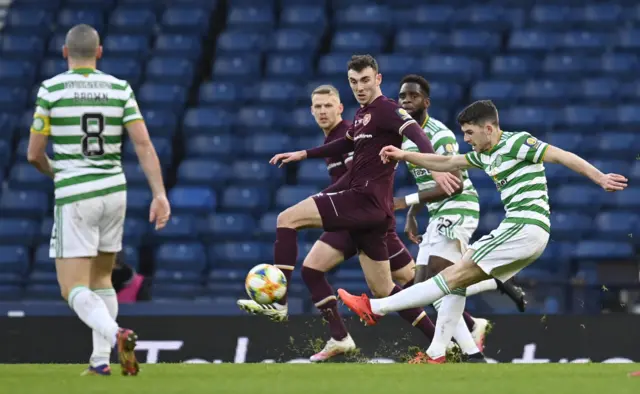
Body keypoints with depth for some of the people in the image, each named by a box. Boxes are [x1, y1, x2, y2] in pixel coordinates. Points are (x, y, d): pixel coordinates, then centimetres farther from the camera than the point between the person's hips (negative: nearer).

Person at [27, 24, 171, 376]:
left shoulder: (51, 90, -6)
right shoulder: (119, 89, 2)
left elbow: (34, 154, -3)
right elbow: (144, 145, -6)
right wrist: (160, 195, -5)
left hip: (74, 197, -4)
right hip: (113, 191, 4)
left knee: (73, 288, -4)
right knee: (101, 278, 21)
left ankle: (115, 334, -31)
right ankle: (101, 359, 17)